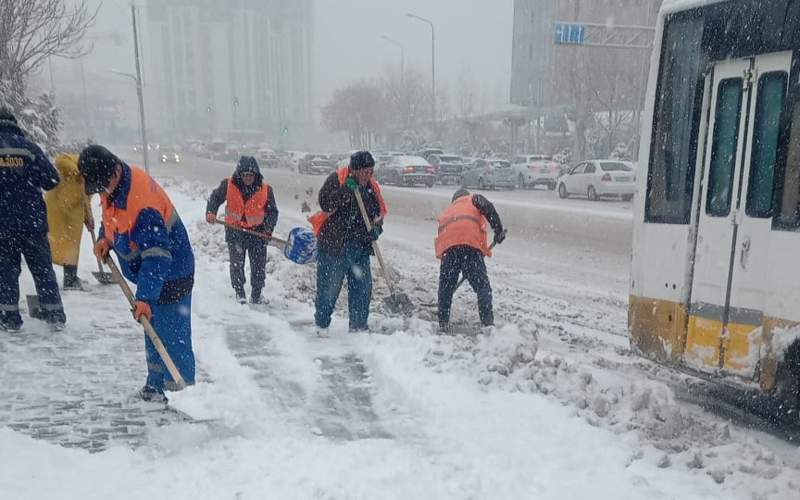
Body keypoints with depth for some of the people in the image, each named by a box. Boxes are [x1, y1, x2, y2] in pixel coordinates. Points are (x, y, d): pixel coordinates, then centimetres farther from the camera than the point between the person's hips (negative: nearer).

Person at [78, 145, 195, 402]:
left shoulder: (142, 203, -33)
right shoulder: (112, 184, -4)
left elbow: (157, 256, -34)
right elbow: (112, 213, 19)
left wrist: (145, 297, -35)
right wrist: (104, 238, 1)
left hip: (171, 276, -10)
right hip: (151, 274, 10)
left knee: (172, 335, -5)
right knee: (153, 332, 19)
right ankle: (155, 386, 32)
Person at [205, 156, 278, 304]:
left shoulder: (265, 189, -9)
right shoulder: (228, 185, -8)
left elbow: (272, 211, -2)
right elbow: (215, 198, 4)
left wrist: (268, 228, -15)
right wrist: (211, 212, -15)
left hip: (257, 231, 0)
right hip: (234, 230, 0)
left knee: (259, 265, 5)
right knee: (236, 264, 3)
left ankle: (256, 295, 21)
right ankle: (240, 293, 19)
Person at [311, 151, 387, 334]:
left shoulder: (372, 187, 8)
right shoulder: (336, 179, -9)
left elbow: (379, 212, 17)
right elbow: (325, 204, -21)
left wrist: (376, 228, -3)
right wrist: (346, 190, -30)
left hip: (360, 247, 5)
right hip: (333, 245, -5)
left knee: (363, 288, 7)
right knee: (329, 286, 4)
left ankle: (358, 326, 21)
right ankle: (322, 324, 21)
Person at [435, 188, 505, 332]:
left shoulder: (446, 212, 40)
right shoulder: (473, 199, 28)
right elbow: (487, 207, 5)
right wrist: (498, 230, 4)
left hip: (447, 246, 4)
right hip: (470, 243, -4)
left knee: (446, 286, 16)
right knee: (482, 286, 1)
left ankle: (443, 323, 17)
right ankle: (488, 323, -7)